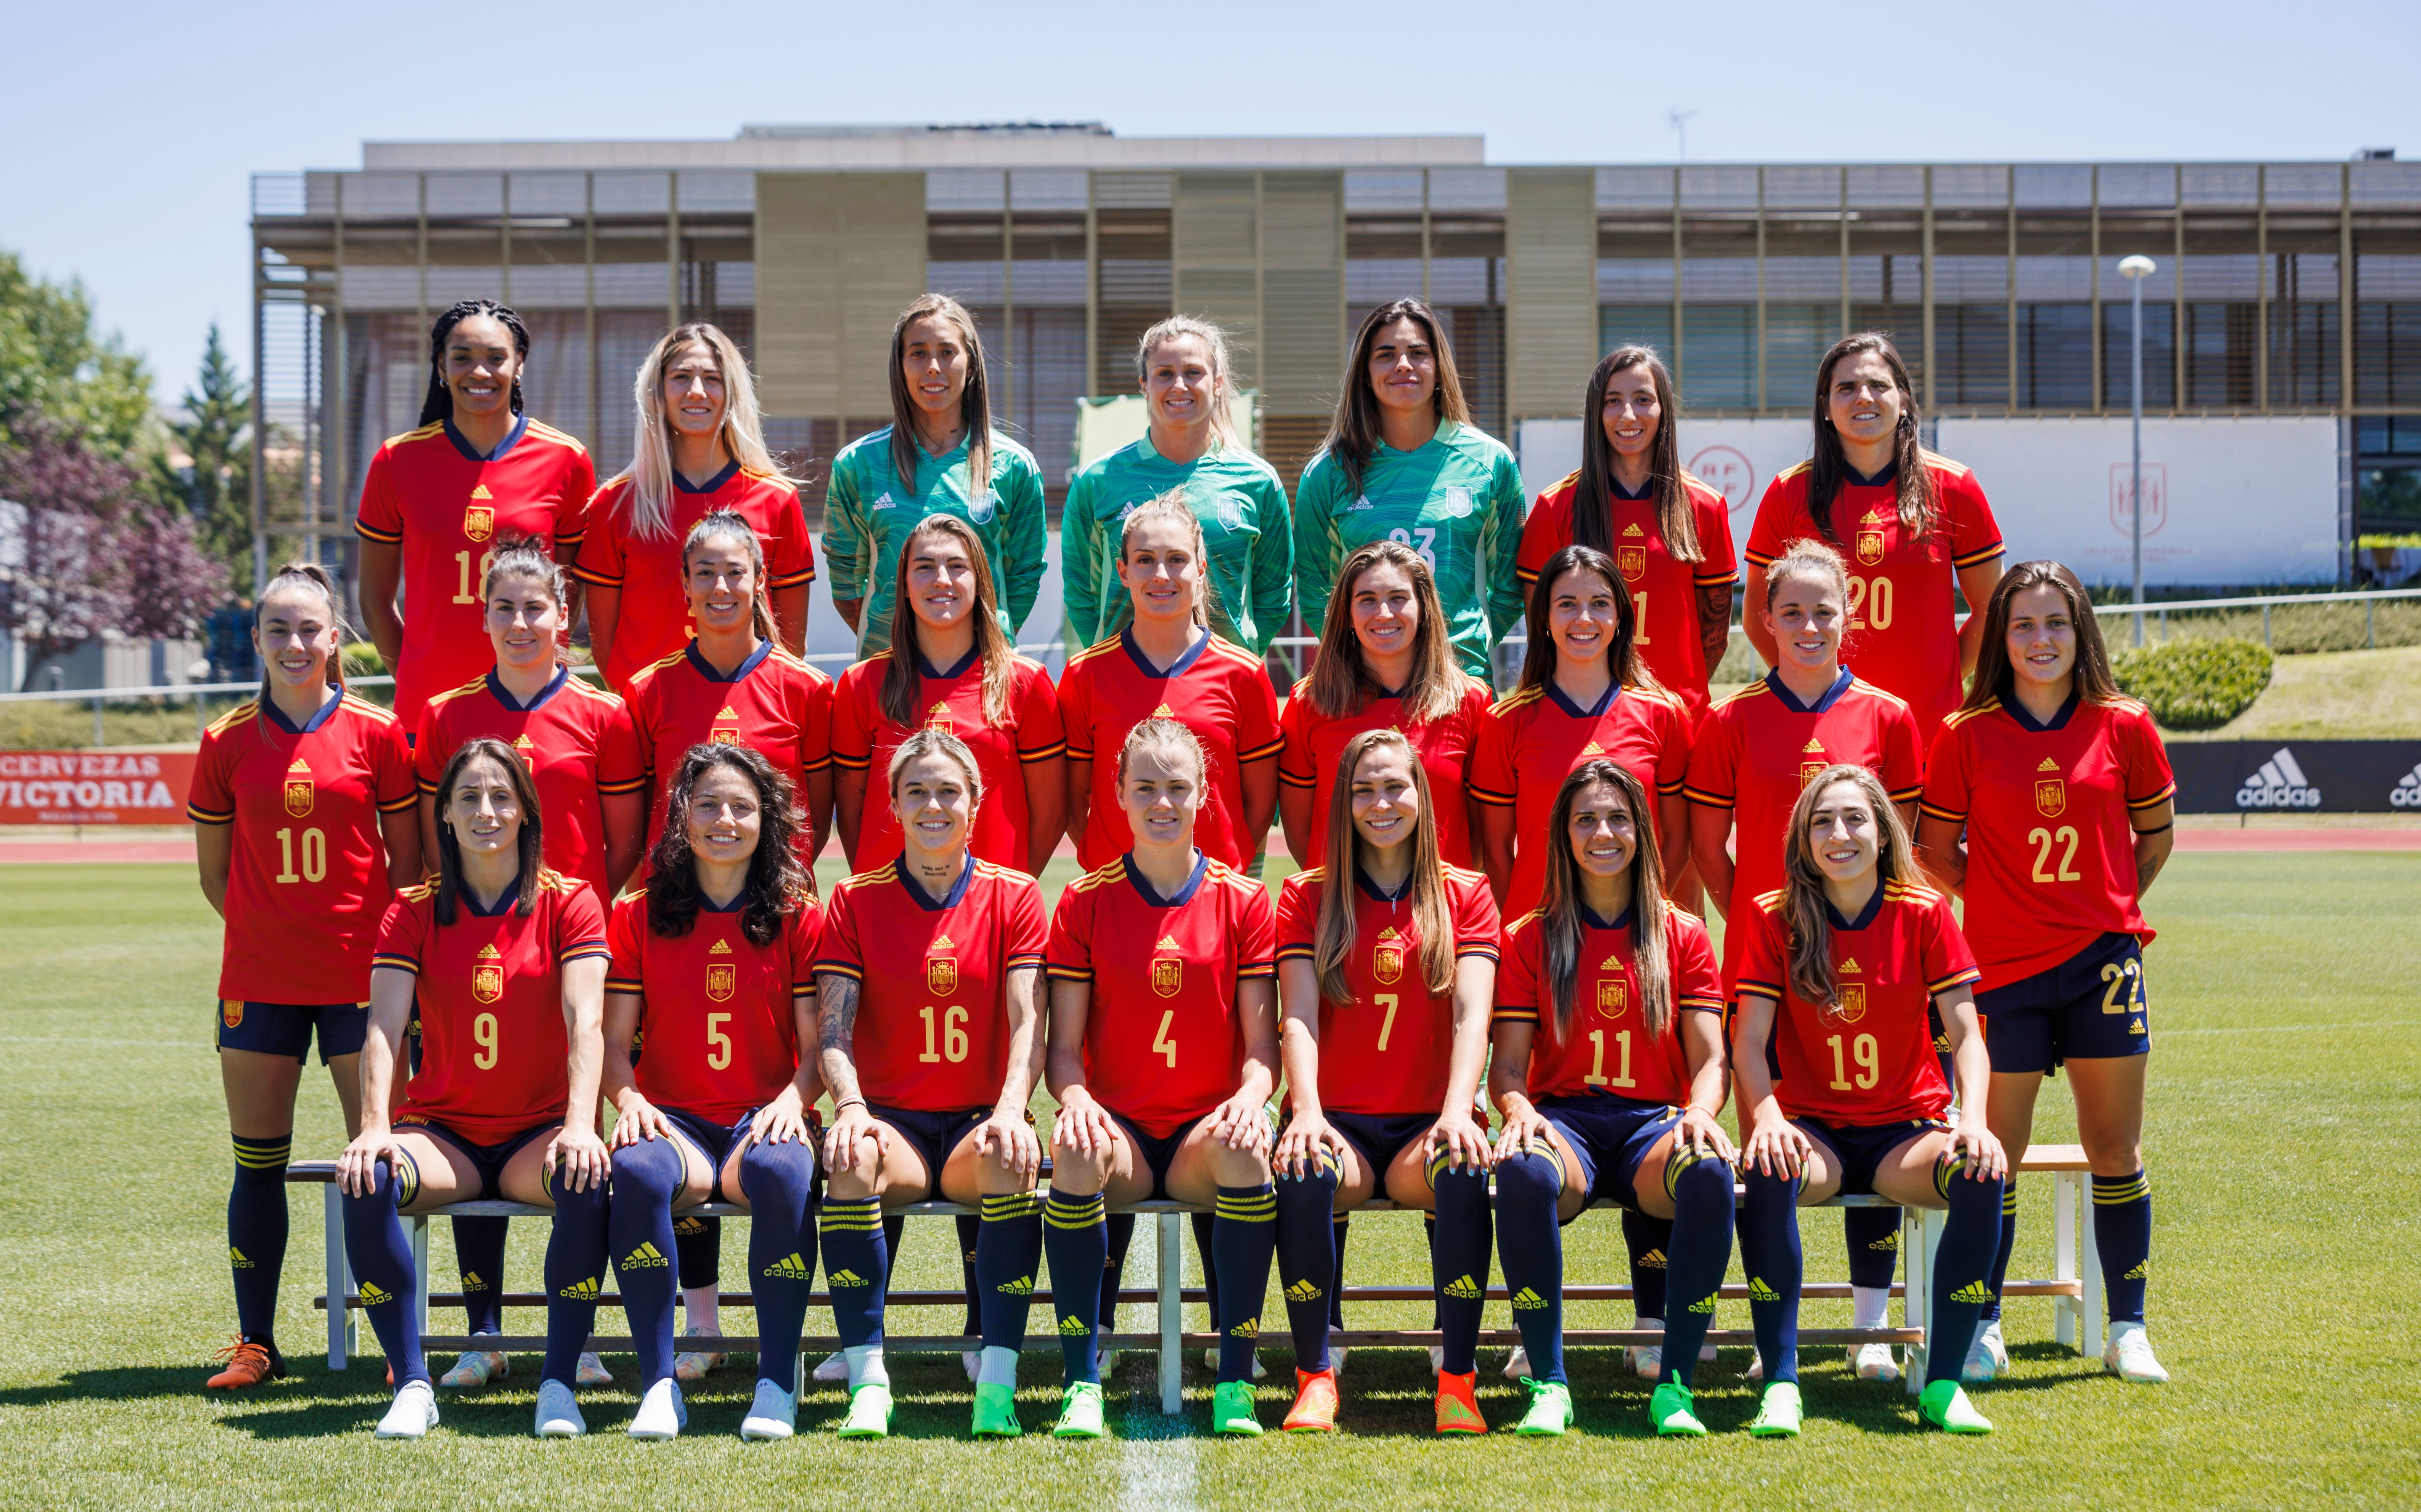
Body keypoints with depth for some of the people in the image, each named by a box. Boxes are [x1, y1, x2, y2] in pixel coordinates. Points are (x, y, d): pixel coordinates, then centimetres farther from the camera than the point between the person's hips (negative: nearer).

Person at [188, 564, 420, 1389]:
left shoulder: (377, 733, -1)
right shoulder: (228, 740, 2)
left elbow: (407, 857, 5)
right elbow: (214, 870, 10)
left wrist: (383, 940, 0)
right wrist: (267, 928, 5)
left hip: (361, 973, -2)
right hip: (257, 979, 2)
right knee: (257, 1163, 7)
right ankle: (254, 1343, 17)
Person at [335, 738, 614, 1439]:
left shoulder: (569, 903, 2)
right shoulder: (413, 911, 6)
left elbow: (585, 1021, -11)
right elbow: (384, 1025, -6)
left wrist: (581, 1124, -28)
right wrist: (375, 1126, -23)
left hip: (539, 1132, -1)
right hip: (442, 1129, 1)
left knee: (588, 1182, -35)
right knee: (366, 1182, -31)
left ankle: (558, 1383, -22)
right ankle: (411, 1384, -22)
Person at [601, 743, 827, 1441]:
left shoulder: (797, 916, 7)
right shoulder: (639, 913, 9)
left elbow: (818, 1044, 5)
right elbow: (615, 1040, 8)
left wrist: (793, 1098, -16)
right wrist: (629, 1099, -13)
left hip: (766, 1115, -1)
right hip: (672, 1118, 1)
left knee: (782, 1170, -37)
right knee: (637, 1171, -35)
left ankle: (777, 1383, -28)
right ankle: (657, 1381, -27)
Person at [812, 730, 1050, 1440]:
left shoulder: (1014, 896, 7)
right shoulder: (856, 900, 7)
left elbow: (1028, 1023, -3)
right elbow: (833, 1028, 0)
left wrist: (1011, 1110, -22)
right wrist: (851, 1106, -21)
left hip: (979, 1119, 0)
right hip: (892, 1118, 0)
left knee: (1012, 1161, -35)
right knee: (852, 1160, -35)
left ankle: (998, 1382, -32)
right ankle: (867, 1381, -32)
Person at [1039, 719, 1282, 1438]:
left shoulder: (1243, 901, 6)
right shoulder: (1084, 902, 6)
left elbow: (1262, 1044, 4)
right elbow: (1064, 1046, 4)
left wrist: (1249, 1098, -19)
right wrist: (1076, 1098, -19)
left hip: (1205, 1131, 0)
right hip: (1120, 1127, 0)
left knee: (1246, 1153, -35)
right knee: (1075, 1153, -35)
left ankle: (1236, 1383, -26)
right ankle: (1082, 1384, -27)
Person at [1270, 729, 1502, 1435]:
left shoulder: (1465, 894, 11)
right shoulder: (1307, 896, 11)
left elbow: (1471, 1014, -3)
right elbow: (1299, 1018, -1)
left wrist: (1458, 1112, -21)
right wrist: (1306, 1111, -20)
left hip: (1424, 1124, 0)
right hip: (1337, 1119, 0)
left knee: (1462, 1169, -35)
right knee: (1303, 1173, -34)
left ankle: (1457, 1378, -26)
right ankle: (1315, 1376, -24)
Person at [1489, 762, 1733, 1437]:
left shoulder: (1683, 936, 14)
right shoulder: (1529, 938, 12)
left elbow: (1709, 1060, 7)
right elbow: (1508, 1064, 7)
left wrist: (1700, 1113, -16)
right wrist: (1519, 1111, -17)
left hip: (1653, 1122, 1)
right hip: (1564, 1120, 0)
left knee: (1709, 1174, -36)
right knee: (1524, 1174, -38)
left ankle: (1675, 1384, -28)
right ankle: (1548, 1385, -29)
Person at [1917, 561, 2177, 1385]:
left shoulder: (2124, 726, 1)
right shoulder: (1966, 736, -3)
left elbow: (2156, 831, 14)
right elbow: (1935, 845, 7)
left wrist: (2113, 907, 7)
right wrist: (1998, 901, 0)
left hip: (2102, 956, 1)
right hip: (2003, 964, -1)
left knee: (2116, 1148, 6)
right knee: (1995, 1154, 2)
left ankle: (2129, 1330, 16)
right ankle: (1984, 1327, 14)